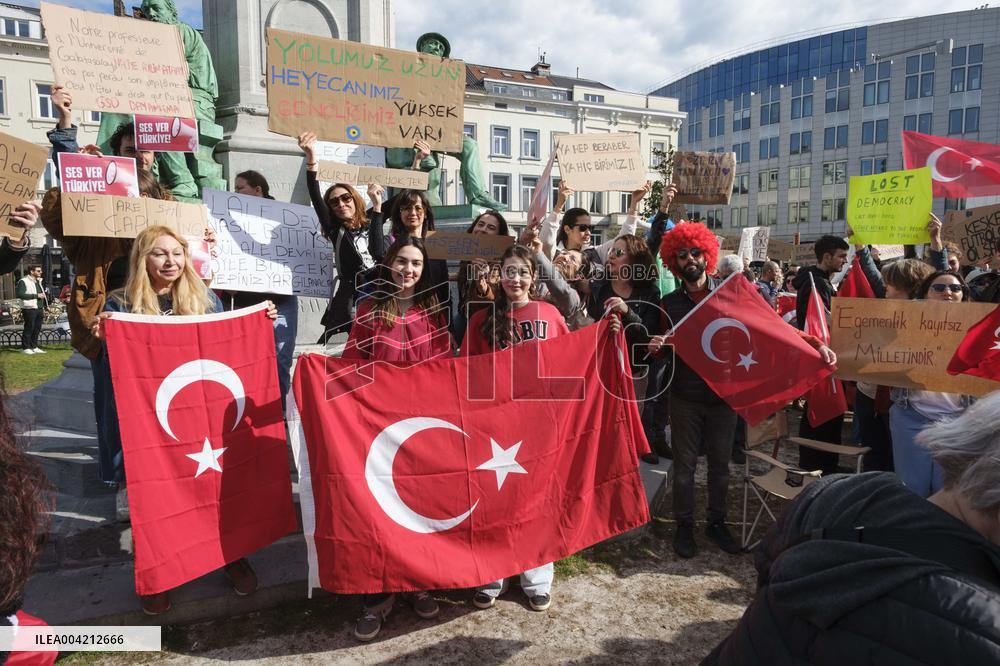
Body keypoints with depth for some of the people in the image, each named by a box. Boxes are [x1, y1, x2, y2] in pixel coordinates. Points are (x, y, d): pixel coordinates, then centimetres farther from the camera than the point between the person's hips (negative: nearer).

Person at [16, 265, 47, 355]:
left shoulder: (38, 281, 20)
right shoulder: (23, 281, -7)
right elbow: (20, 294, -18)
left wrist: (43, 307, 19)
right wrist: (36, 296, -19)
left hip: (39, 309, 8)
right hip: (30, 309, -8)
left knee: (37, 329, 9)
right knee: (29, 328, -3)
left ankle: (34, 347, 17)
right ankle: (25, 348, 5)